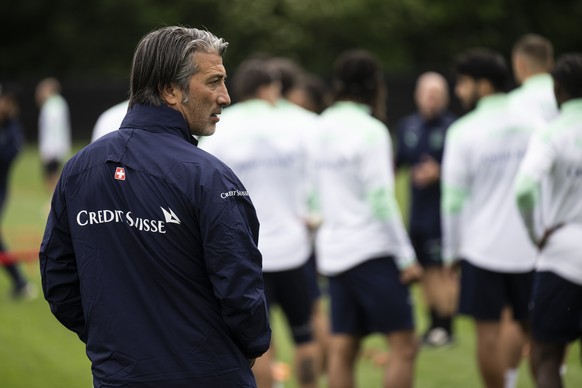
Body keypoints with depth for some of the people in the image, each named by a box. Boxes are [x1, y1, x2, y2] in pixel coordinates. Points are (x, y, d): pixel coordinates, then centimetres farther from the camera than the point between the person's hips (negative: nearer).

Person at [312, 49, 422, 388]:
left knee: (343, 349, 6)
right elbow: (381, 199, -14)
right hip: (372, 250, -8)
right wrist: (406, 257, -11)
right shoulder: (371, 131, -11)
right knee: (404, 345, -5)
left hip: (334, 252, 8)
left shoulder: (323, 127, 11)